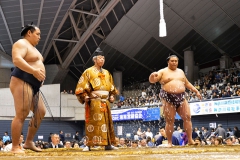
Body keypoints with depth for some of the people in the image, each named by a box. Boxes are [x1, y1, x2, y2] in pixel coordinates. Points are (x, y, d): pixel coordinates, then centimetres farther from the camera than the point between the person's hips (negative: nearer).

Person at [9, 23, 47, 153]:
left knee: (40, 112, 9)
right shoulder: (21, 43, -7)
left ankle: (29, 142, 15)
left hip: (33, 85, 11)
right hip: (22, 82, -11)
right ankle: (15, 147, -12)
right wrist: (34, 71, -27)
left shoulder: (32, 48, 24)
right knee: (21, 115, -14)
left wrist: (40, 75, 11)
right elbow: (17, 60, -25)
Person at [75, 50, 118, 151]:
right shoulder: (89, 72, 1)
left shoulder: (107, 73, 17)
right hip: (94, 101, -6)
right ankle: (88, 145, -10)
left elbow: (111, 87, 23)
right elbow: (82, 86, -5)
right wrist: (85, 96, -16)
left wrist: (112, 96, 8)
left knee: (107, 122, 4)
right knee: (92, 122, -10)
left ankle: (108, 144, 7)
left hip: (105, 101, 6)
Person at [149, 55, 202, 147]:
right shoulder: (163, 72, 2)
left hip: (181, 98, 5)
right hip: (168, 98, -4)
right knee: (169, 121, -5)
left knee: (187, 117, -3)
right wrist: (153, 75, -30)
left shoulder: (180, 72, 18)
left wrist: (196, 91, 23)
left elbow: (187, 83, 28)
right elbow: (152, 80, -7)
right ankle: (169, 142, 2)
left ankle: (190, 140, 3)